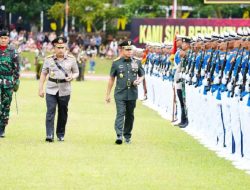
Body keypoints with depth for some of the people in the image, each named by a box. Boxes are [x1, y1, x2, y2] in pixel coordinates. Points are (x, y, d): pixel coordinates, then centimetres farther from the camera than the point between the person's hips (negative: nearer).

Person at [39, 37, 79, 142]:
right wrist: (40, 88, 3)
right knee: (50, 111, -11)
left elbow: (76, 72, 12)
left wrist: (72, 77, -11)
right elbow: (43, 74, 8)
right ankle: (49, 135, -15)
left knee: (63, 113, 8)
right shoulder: (49, 59, 2)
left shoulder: (71, 59, 3)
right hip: (51, 89, -1)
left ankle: (61, 135, 21)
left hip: (65, 90, 1)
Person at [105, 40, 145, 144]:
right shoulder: (116, 63, 1)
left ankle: (127, 136, 21)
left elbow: (142, 75, 19)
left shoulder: (136, 62, 7)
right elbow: (111, 79, 7)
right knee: (120, 113, -14)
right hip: (120, 94, -3)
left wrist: (139, 80, -6)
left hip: (132, 94, 3)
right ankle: (119, 135, -21)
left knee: (130, 115, 10)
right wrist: (108, 94, 7)